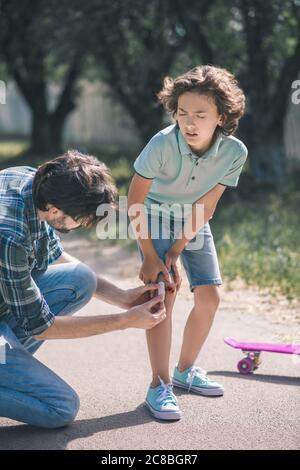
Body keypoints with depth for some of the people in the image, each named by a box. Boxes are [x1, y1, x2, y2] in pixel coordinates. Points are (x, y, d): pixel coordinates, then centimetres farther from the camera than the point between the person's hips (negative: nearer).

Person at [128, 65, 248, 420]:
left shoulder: (234, 152, -24)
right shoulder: (162, 144, -32)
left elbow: (205, 207, -16)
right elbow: (135, 201, -22)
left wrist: (176, 251, -19)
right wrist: (150, 256, -21)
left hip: (194, 224, 4)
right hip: (155, 219, -4)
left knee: (210, 296, -2)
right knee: (164, 294, -17)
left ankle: (185, 370, 19)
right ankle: (159, 385, -11)